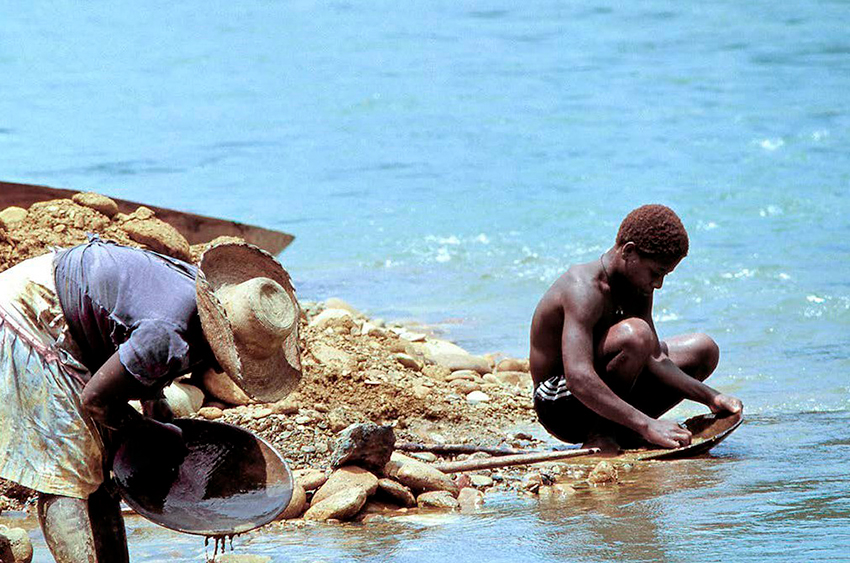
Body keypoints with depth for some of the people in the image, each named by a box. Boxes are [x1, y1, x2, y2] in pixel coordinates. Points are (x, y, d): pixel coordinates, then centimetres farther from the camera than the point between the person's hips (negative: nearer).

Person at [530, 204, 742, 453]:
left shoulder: (636, 284, 3)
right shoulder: (584, 290, -27)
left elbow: (654, 361, 4)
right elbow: (578, 378, -39)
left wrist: (711, 398, -9)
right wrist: (646, 425, -44)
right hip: (562, 409, -10)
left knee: (704, 349, 13)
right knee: (634, 333, -34)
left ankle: (622, 432, 1)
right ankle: (600, 436, -18)